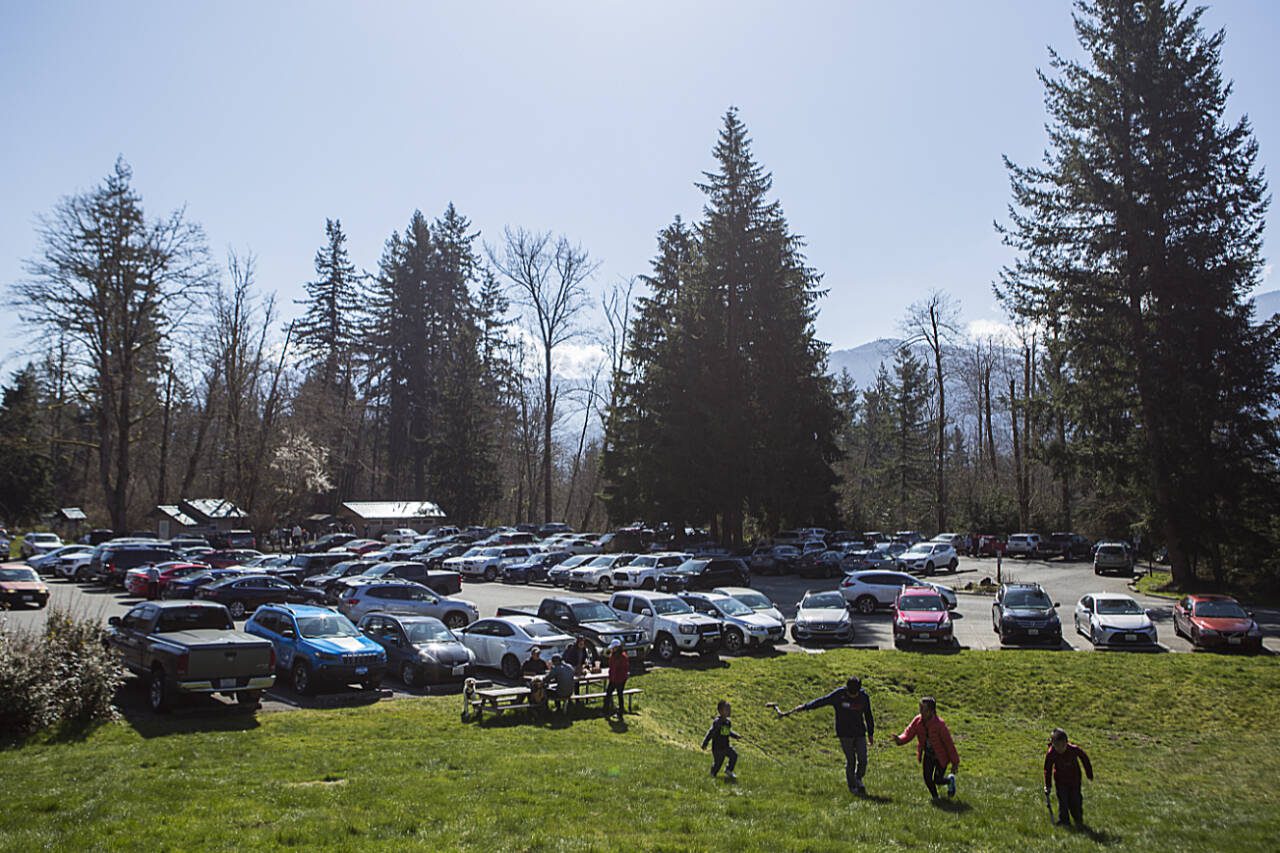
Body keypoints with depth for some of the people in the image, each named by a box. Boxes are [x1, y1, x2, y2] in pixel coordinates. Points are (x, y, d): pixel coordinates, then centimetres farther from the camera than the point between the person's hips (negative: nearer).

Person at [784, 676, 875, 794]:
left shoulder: (864, 697, -3)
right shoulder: (838, 695, -13)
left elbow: (868, 715, 11)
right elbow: (820, 702, -12)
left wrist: (871, 733, 19)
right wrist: (803, 707, -18)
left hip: (860, 733, 3)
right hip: (844, 734, -2)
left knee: (862, 760, -2)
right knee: (850, 760, -1)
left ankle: (858, 779, 29)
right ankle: (852, 786, 19)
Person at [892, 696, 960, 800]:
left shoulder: (940, 724, -28)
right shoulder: (918, 720, -14)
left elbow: (949, 743, -20)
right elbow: (908, 733, -12)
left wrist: (955, 762, -12)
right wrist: (900, 739, -36)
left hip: (941, 756, -4)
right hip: (928, 755, 4)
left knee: (937, 780, -3)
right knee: (927, 779, -2)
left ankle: (950, 779, 32)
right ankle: (935, 798, 24)